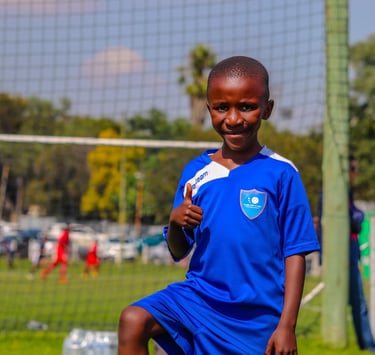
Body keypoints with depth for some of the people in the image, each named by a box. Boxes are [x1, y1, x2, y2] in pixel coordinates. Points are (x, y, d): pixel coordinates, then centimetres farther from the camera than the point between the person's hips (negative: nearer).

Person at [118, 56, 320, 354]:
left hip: (256, 315, -3)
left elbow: (295, 253, -5)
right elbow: (178, 252, 10)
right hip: (200, 294, 3)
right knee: (133, 320, -22)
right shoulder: (196, 172, 5)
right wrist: (175, 223, -13)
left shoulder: (281, 174, -5)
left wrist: (287, 325, -10)